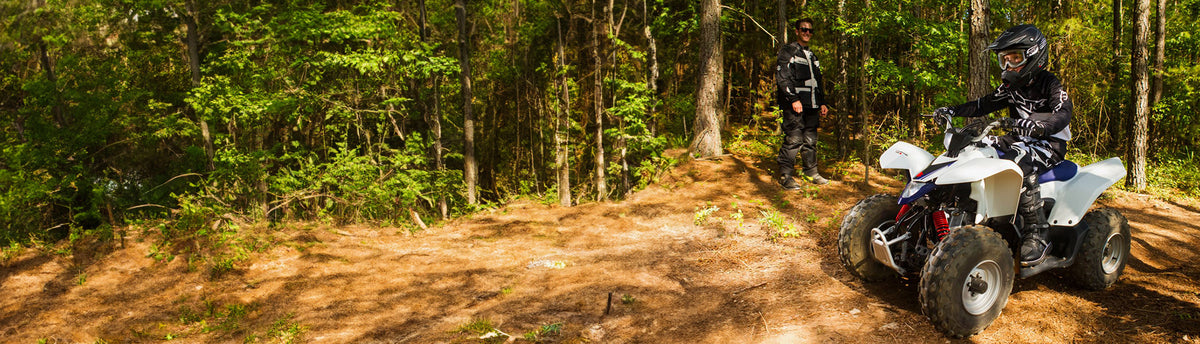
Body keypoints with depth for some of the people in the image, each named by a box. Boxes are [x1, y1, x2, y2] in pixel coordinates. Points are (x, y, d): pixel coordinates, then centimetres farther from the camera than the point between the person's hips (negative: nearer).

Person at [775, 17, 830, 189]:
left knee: (810, 141, 10)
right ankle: (785, 176, -8)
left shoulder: (812, 56, 24)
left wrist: (822, 103, 22)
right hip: (794, 106, -7)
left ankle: (811, 173, 20)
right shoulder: (788, 51, 0)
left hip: (811, 106, 8)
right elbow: (782, 78, -10)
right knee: (793, 140, -12)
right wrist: (794, 99, -18)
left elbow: (818, 82, 30)